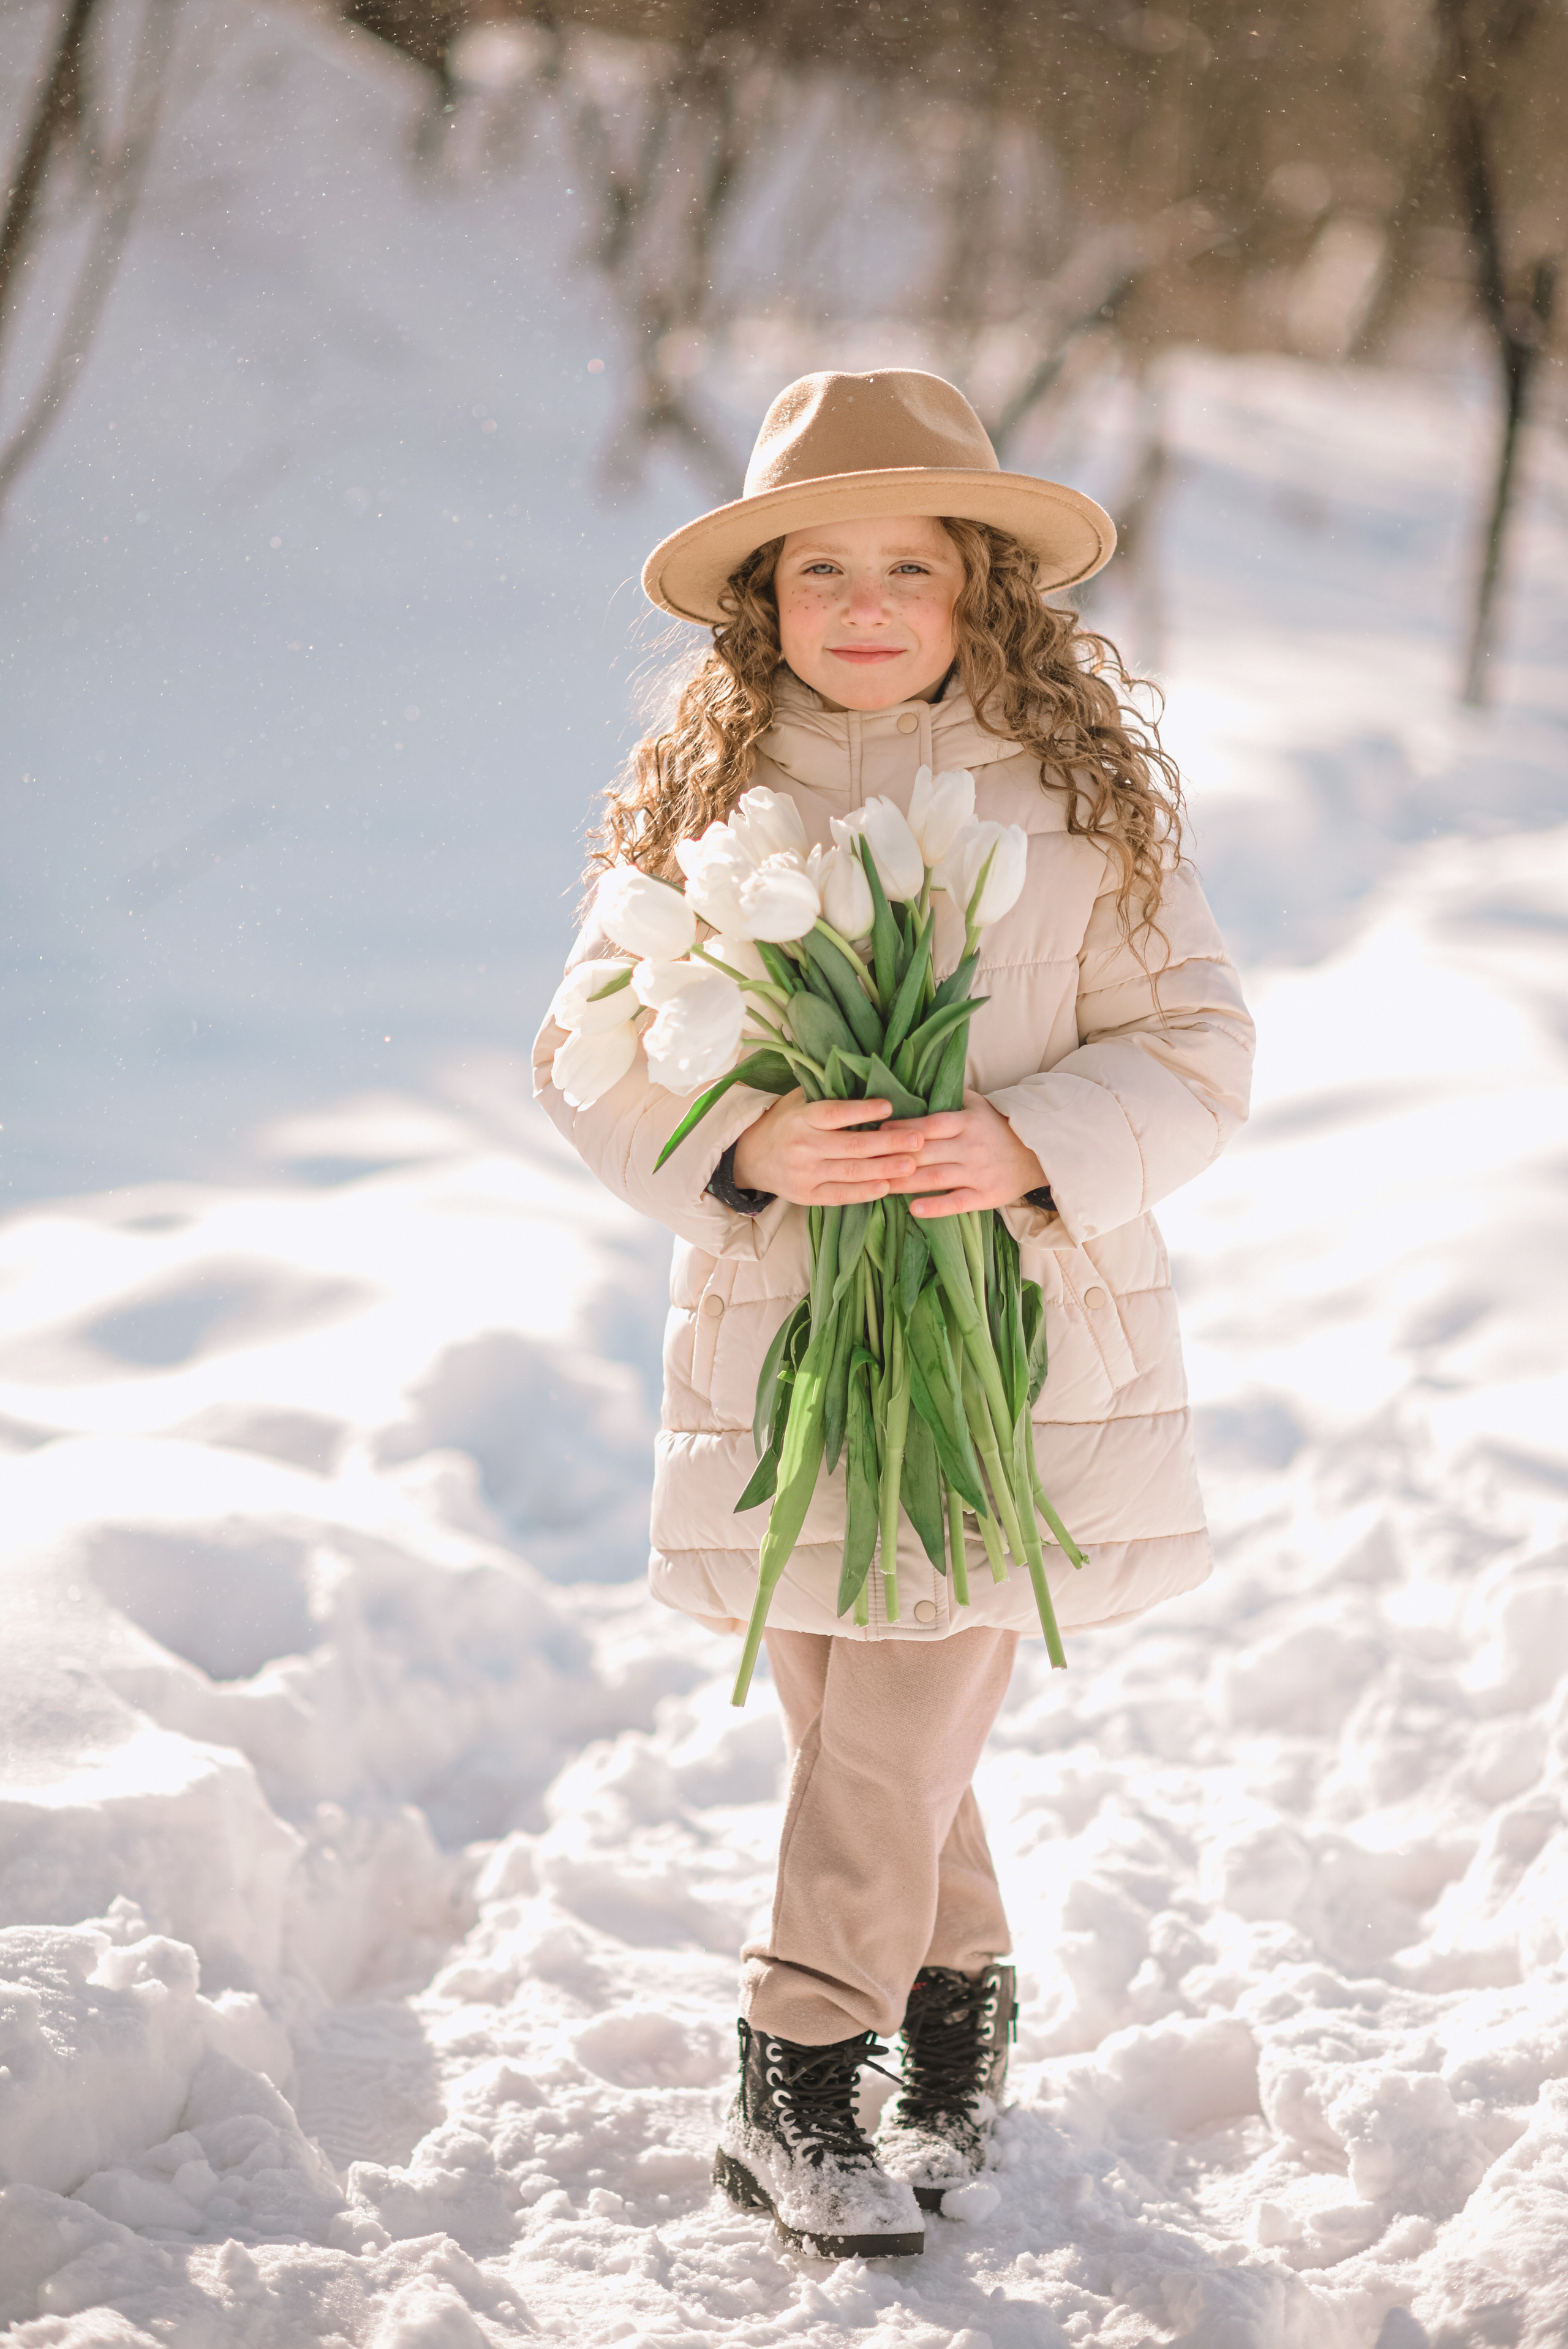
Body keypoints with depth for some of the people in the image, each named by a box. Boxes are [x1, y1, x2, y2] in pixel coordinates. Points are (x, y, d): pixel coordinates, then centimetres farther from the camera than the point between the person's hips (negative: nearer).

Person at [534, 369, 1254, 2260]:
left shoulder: (1083, 798, 0)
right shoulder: (695, 804, 2)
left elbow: (1191, 1050, 0)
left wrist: (1032, 1147, -18)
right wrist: (744, 1144, -17)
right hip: (781, 1335, 2)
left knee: (900, 1727, -6)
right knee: (859, 1727, 9)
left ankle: (796, 2083, 8)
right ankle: (959, 2006, 31)